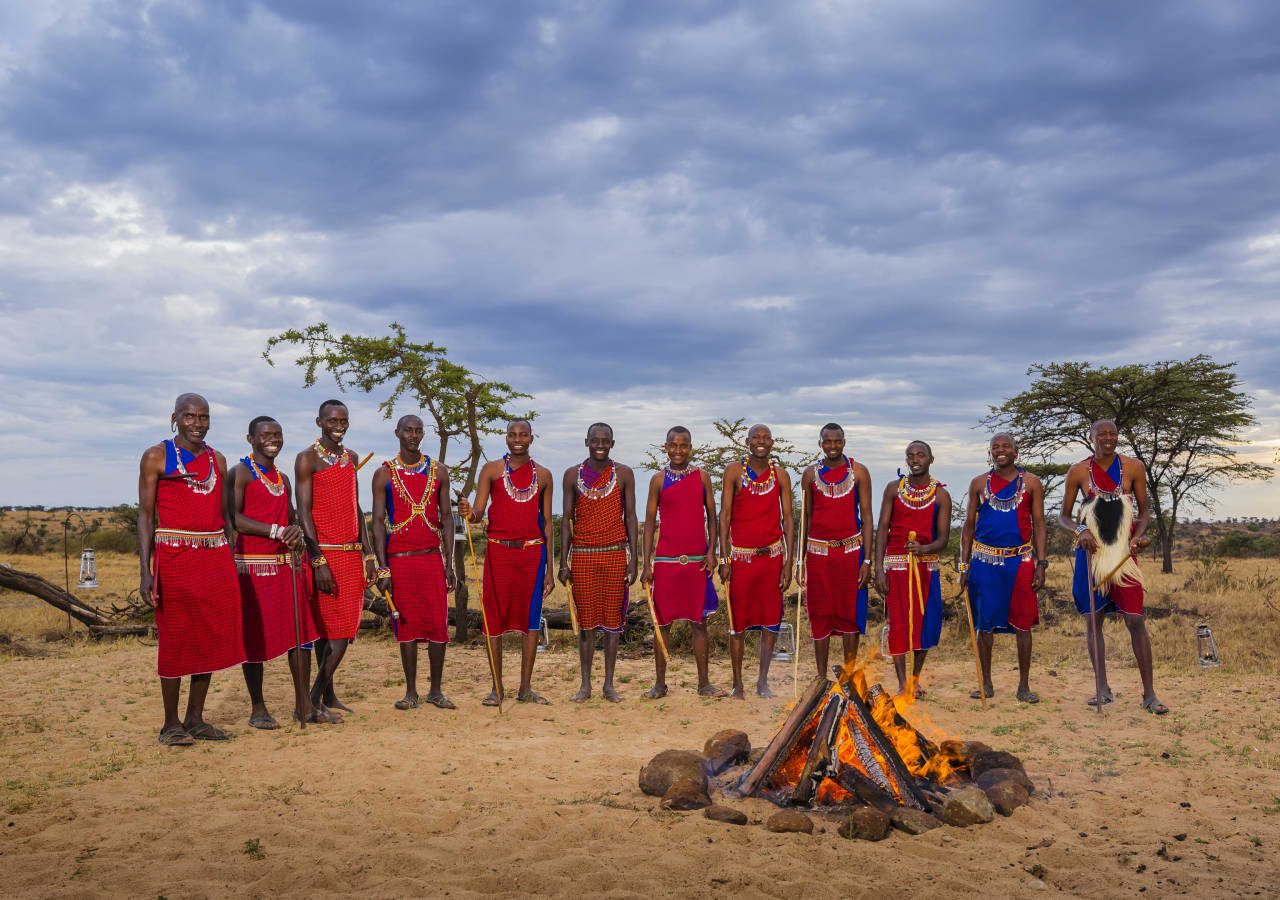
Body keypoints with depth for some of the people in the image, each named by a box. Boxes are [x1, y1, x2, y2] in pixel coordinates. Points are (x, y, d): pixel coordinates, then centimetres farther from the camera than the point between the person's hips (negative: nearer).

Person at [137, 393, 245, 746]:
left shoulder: (217, 460, 14)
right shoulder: (157, 457, 0)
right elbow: (146, 515, -3)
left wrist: (232, 563, 11)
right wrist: (145, 571, -10)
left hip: (216, 558, 5)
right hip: (174, 557, -5)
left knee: (211, 638, 6)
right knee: (175, 640, 1)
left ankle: (195, 719, 17)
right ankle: (171, 723, 11)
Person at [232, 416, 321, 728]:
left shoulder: (283, 479, 19)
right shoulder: (241, 473, -4)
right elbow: (233, 517, -15)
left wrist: (297, 536, 2)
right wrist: (276, 531, -21)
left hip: (287, 565, 7)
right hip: (253, 566, -7)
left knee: (302, 633, 4)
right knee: (255, 636, -1)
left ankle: (303, 705, 11)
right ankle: (258, 709, 9)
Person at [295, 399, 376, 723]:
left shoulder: (350, 457, 16)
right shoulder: (308, 459, -5)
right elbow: (304, 511, -11)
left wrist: (367, 553, 13)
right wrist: (319, 561, -18)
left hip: (352, 554, 7)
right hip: (325, 553, -7)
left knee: (338, 627, 9)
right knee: (336, 628, -9)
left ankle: (327, 694, 16)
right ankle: (316, 700, -4)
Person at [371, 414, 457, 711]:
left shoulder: (438, 471, 8)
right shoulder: (384, 474, 3)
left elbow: (446, 517, 9)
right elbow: (378, 521, 1)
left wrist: (449, 562, 2)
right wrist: (382, 568, -7)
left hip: (432, 558, 1)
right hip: (399, 560, -1)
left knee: (438, 625, -1)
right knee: (407, 625, 3)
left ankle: (436, 690, 10)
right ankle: (411, 691, 12)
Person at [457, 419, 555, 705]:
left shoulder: (543, 475, 10)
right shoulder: (491, 469, 4)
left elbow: (547, 522, 11)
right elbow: (478, 513, -2)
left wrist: (549, 569, 7)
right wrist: (469, 513, -28)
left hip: (532, 552, 2)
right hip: (499, 552, -2)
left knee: (531, 617, 2)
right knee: (495, 618, 0)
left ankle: (525, 687, 11)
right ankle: (497, 687, 10)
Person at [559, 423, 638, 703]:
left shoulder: (623, 474, 5)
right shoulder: (573, 475, 6)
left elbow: (630, 517, 5)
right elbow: (566, 519, 7)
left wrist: (633, 560, -2)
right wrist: (563, 562, 1)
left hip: (615, 554, 0)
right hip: (582, 556, 0)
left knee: (613, 619, 2)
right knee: (586, 621, 3)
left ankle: (609, 684, 10)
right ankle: (585, 684, 10)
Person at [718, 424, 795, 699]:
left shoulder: (780, 475, 4)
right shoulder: (734, 471, -1)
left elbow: (787, 519, 4)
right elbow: (724, 515, -2)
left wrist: (789, 563, -1)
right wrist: (724, 558, -8)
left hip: (772, 555, 2)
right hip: (741, 556, -2)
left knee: (771, 621, 4)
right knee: (737, 622, 3)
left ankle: (762, 681, 17)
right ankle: (737, 684, 13)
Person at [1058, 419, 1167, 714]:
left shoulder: (1133, 468, 3)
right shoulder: (1079, 472, 2)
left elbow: (1144, 511, 10)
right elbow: (1063, 516, 7)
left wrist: (1138, 535, -9)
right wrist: (1080, 530, -13)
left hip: (1123, 554, -1)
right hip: (1091, 552, 1)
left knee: (1136, 620, -7)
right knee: (1093, 620, 5)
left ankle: (1149, 694, -1)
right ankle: (1102, 689, 16)